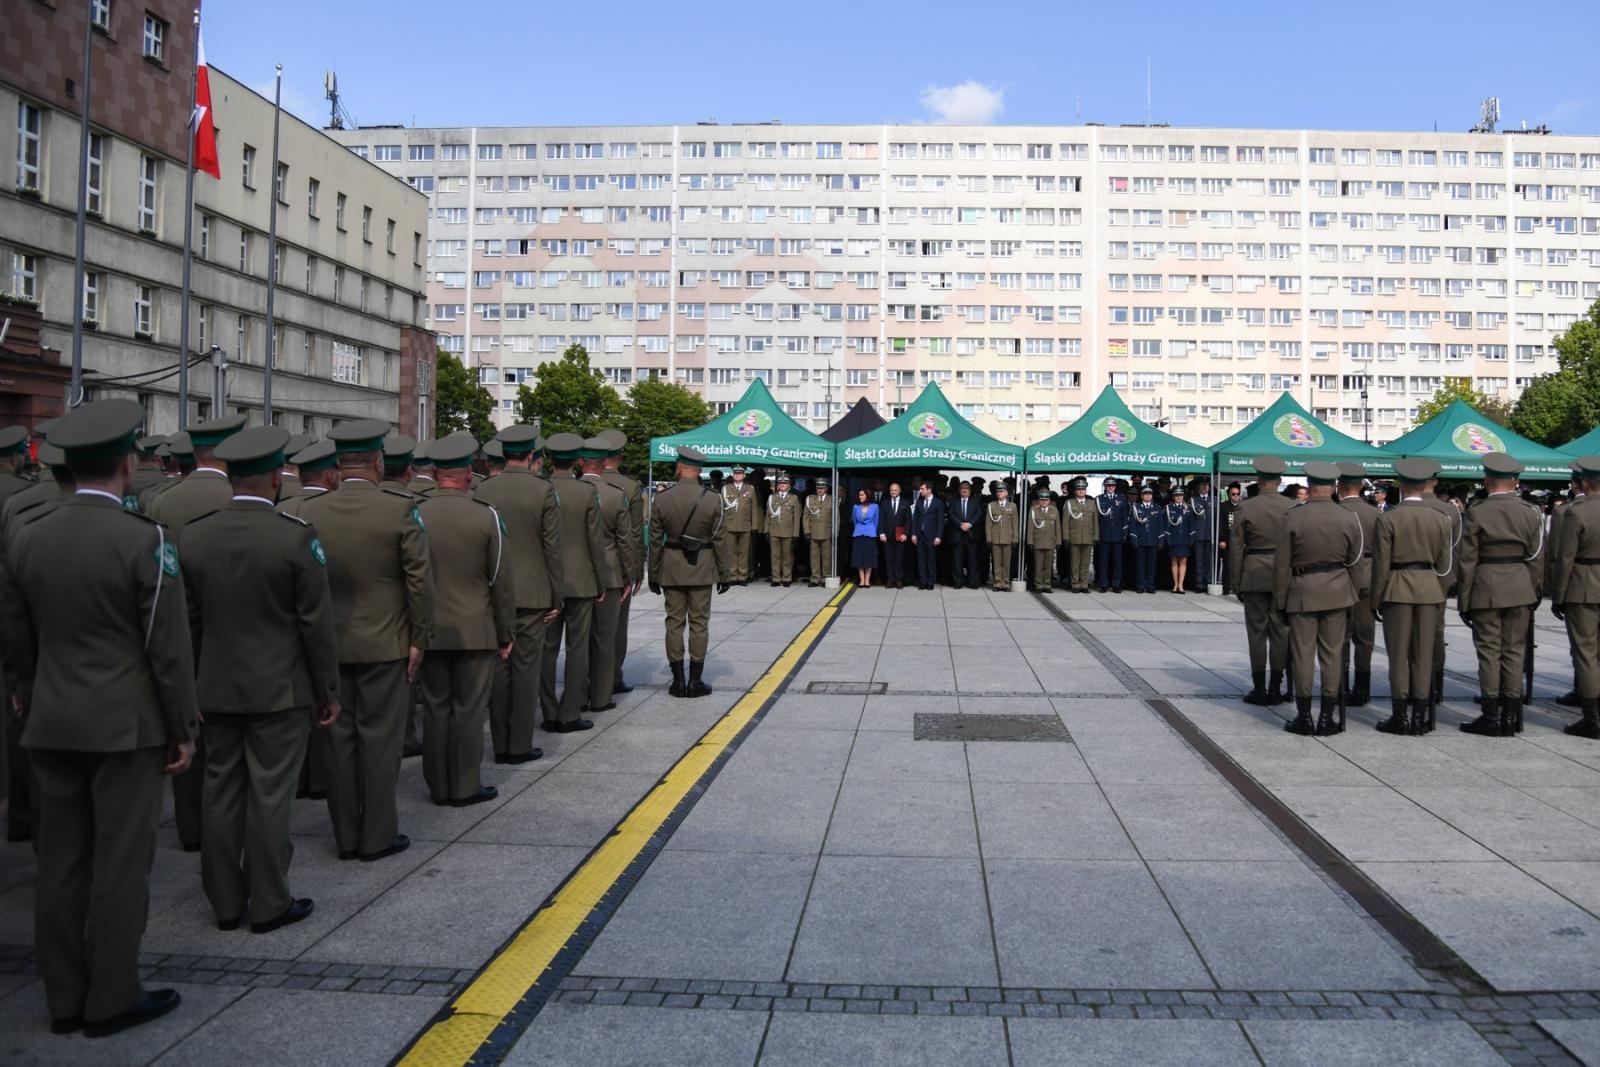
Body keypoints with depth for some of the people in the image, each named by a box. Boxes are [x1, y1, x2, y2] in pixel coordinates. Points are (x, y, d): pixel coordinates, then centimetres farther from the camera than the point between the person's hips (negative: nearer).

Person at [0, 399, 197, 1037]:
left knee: (60, 863, 12)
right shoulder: (145, 542, -14)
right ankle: (110, 1000, 12)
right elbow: (169, 647, -12)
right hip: (126, 725, -6)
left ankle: (64, 999, 22)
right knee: (120, 865, 3)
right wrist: (183, 729, -3)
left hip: (52, 726, 6)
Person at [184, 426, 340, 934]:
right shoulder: (295, 536, -14)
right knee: (269, 795, 3)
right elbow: (316, 622, -11)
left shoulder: (194, 535, 0)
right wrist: (328, 690, -2)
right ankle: (269, 903, 12)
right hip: (279, 689, -5)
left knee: (221, 793, 12)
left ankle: (224, 902, 22)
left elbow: (188, 620, 6)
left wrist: (197, 680, 17)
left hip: (217, 688, 5)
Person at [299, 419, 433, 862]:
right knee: (380, 738, 5)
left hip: (329, 645, 4)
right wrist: (419, 638, -2)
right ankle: (377, 837, 13)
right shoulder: (400, 509, -12)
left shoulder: (309, 512, -3)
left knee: (340, 738, 11)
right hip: (384, 644, -3)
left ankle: (346, 836, 20)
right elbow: (420, 580, -11)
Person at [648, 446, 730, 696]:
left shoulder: (662, 498, -5)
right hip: (701, 569, -1)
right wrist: (724, 573, 5)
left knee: (674, 623, 7)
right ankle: (695, 681, 7)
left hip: (671, 570, 1)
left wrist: (653, 575, 7)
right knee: (699, 623, 5)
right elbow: (719, 540, -5)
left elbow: (655, 541, -1)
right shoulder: (712, 499, -8)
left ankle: (678, 680, 9)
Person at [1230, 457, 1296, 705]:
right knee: (1280, 632, 8)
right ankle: (1276, 689, 11)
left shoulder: (1245, 508, -6)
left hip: (1254, 576, -2)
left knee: (1257, 632, 4)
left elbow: (1236, 549, -4)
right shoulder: (1293, 507, -1)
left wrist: (1236, 583, 3)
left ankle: (1259, 689, 6)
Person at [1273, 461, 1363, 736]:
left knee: (1303, 654, 3)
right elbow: (1354, 559, 4)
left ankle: (1304, 717, 7)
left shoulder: (1293, 517, -9)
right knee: (1332, 654, 7)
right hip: (1337, 591, 2)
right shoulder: (1348, 518, -2)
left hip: (1302, 591, -2)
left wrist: (1279, 600, 0)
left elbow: (1281, 563, -7)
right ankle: (1327, 717, 10)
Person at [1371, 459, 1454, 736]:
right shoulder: (1440, 520, 2)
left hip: (1397, 590, -3)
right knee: (1423, 654, 7)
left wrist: (1376, 599, 0)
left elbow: (1381, 565, -9)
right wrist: (1440, 597, 15)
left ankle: (1400, 716, 3)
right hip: (1428, 589, 3)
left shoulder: (1386, 519, -9)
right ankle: (1420, 717, 10)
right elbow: (1444, 564, 5)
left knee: (1398, 655, 2)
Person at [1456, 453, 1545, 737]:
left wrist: (1463, 600, -1)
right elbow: (1536, 559, 4)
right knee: (1514, 651, 9)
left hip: (1485, 590, -3)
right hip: (1520, 590, 3)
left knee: (1489, 651, 2)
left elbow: (1467, 561, -7)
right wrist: (1533, 594, 15)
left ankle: (1491, 717, 4)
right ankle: (1511, 717, 13)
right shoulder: (1530, 513, 1)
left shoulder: (1475, 514, -8)